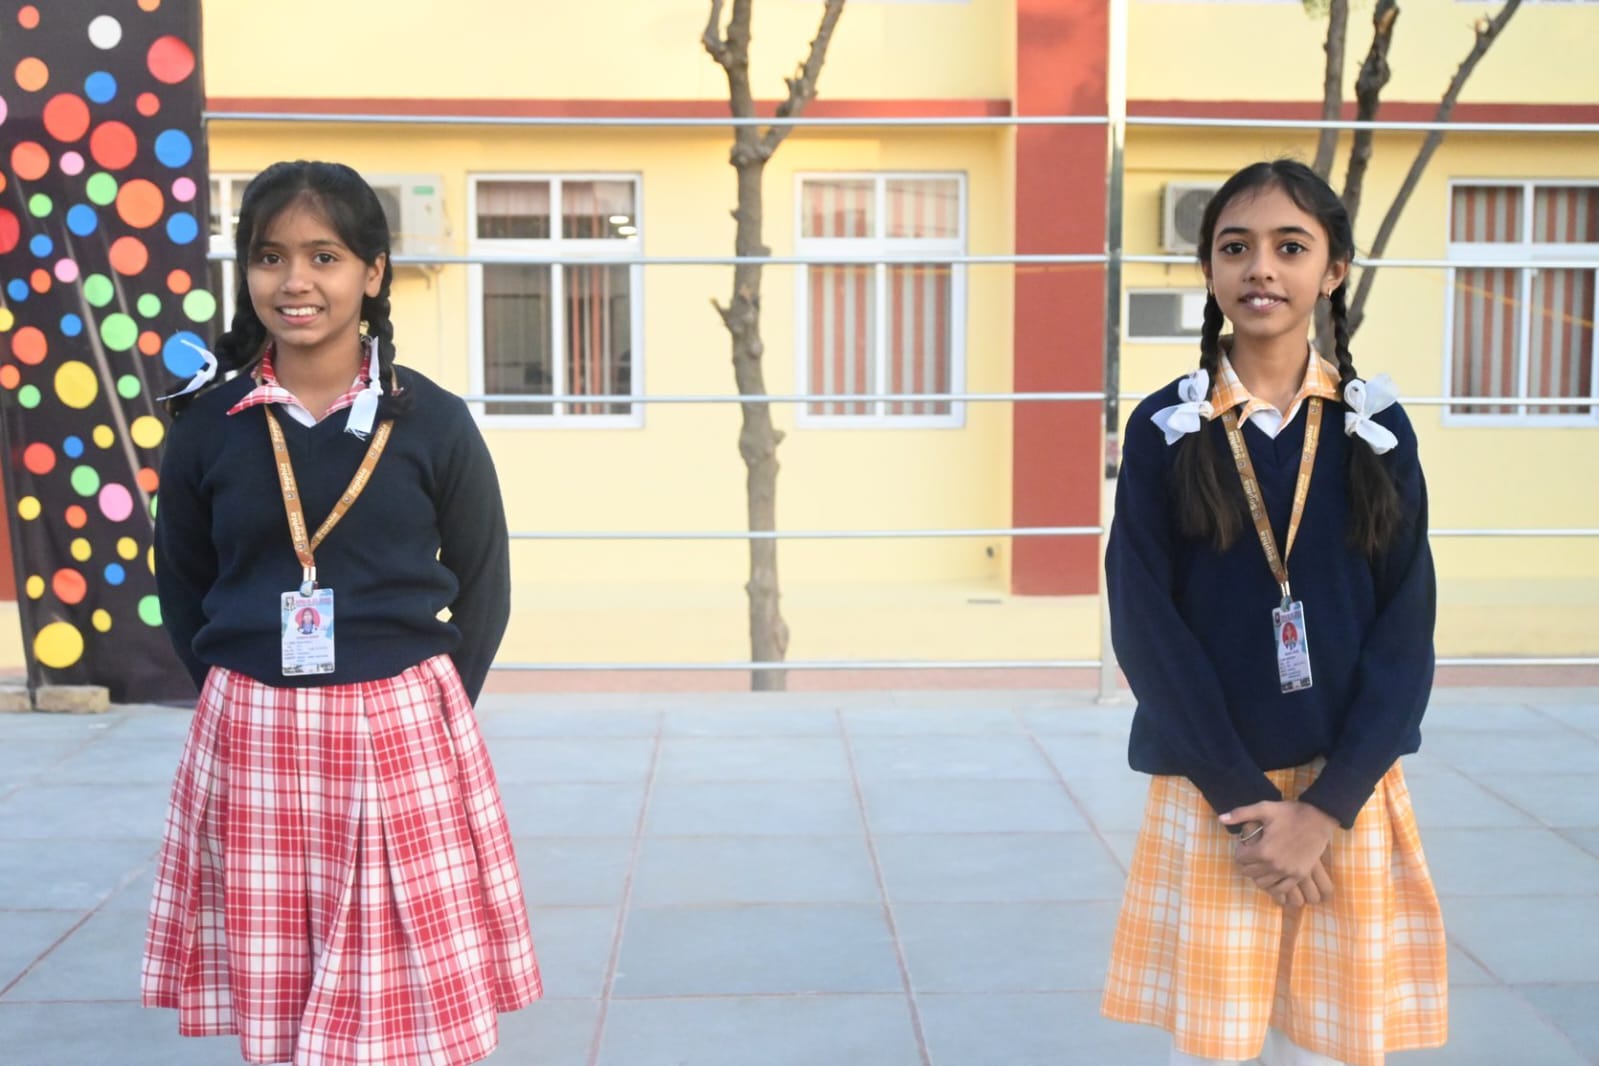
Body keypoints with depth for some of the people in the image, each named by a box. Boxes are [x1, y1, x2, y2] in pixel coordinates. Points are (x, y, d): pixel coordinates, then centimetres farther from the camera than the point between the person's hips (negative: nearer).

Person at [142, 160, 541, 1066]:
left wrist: (426, 707, -2)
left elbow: (484, 588, 4)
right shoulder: (208, 424, 2)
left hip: (403, 737, -1)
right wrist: (247, 696, 3)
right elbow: (183, 590, 11)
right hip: (250, 740, 2)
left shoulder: (433, 422, -2)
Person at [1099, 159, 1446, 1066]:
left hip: (1348, 795, 1)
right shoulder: (1166, 428, -3)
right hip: (1210, 794, -1)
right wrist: (1242, 800, -13)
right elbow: (1146, 626, -7)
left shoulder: (1378, 428, 1)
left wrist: (1329, 804, -11)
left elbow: (1407, 629, -2)